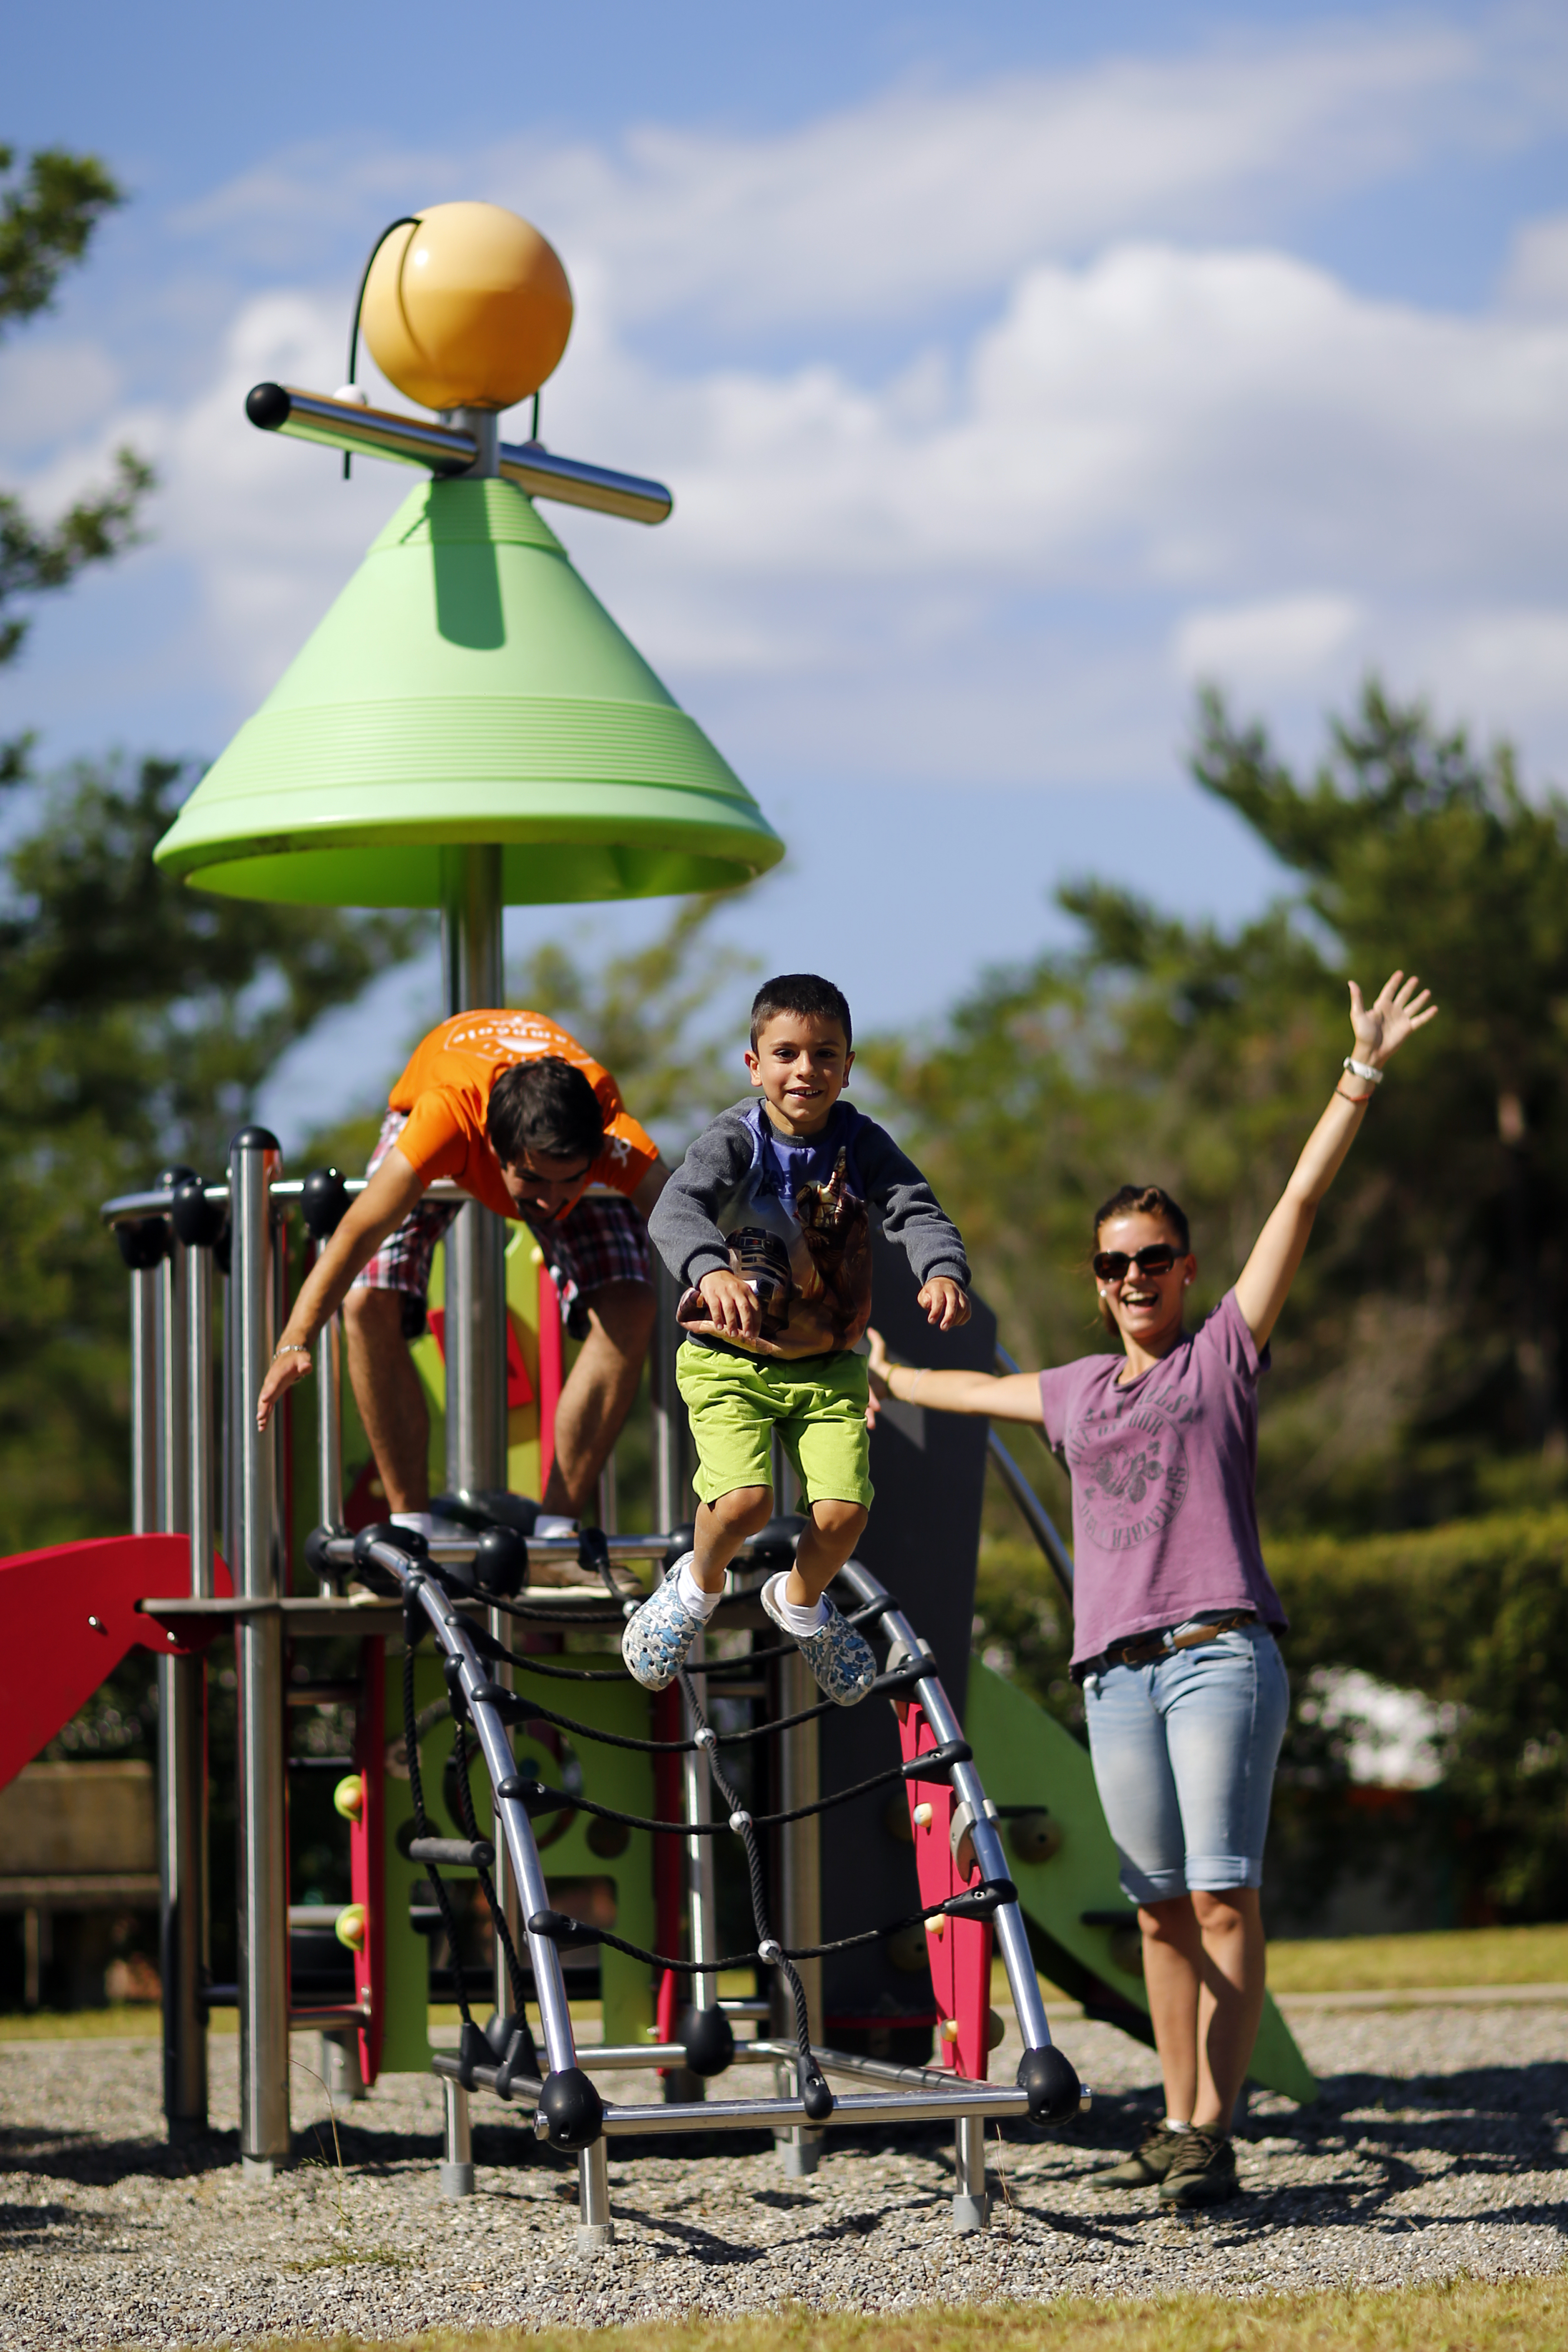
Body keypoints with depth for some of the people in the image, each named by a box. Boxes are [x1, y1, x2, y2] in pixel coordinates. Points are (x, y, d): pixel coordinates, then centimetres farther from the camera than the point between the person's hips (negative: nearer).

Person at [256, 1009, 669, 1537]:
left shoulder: (613, 1136, -43)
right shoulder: (447, 1113, -47)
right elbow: (361, 1230, -51)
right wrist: (296, 1342, -63)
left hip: (571, 1138, 1)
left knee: (629, 1313, -20)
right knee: (370, 1306, -22)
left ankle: (556, 1531, -10)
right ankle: (412, 1528, -9)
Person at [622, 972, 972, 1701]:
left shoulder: (861, 1143, -6)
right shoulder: (734, 1142, -15)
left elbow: (917, 1211, -19)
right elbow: (676, 1210, -32)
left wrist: (943, 1271, -42)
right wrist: (712, 1271, -54)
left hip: (828, 1365, 3)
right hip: (730, 1360, -3)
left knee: (844, 1511, -12)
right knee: (744, 1502, -22)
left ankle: (800, 1600, 24)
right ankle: (698, 1583, 14)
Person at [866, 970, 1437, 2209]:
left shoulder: (1223, 1352, 8)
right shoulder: (1076, 1391, 21)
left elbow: (1302, 1200, 2)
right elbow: (976, 1388, 41)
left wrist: (1362, 1073, -2)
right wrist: (887, 1378, 57)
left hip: (1220, 1651, -5)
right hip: (1116, 1671, 5)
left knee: (1225, 1892, -11)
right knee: (1160, 1906, 3)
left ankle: (1212, 2131, -14)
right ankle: (1177, 2122, 7)